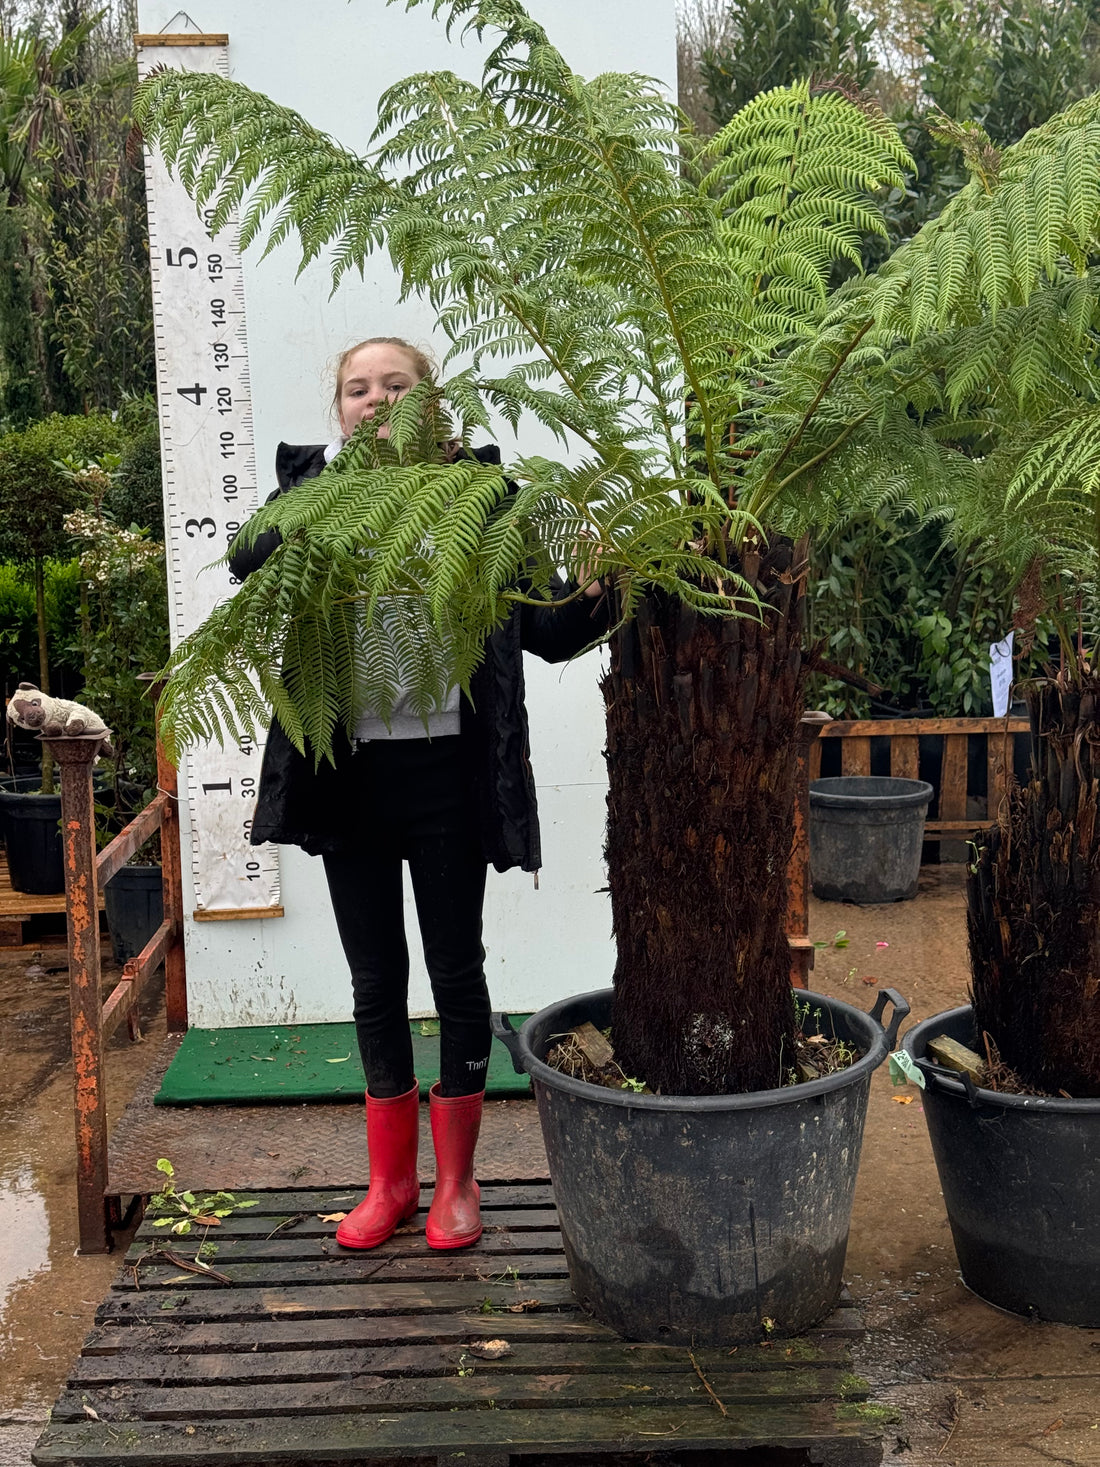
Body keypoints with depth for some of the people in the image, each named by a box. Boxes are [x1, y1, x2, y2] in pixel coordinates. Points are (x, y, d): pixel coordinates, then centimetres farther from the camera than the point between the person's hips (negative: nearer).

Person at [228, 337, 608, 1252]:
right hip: (350, 772, 2)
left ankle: (456, 1180, 27)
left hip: (445, 770, -2)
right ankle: (392, 1179, 30)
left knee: (455, 969, 9)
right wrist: (342, 465, -23)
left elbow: (544, 630, 1)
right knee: (376, 979, 14)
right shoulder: (316, 497, 3)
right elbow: (248, 564, -17)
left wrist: (602, 593, -19)